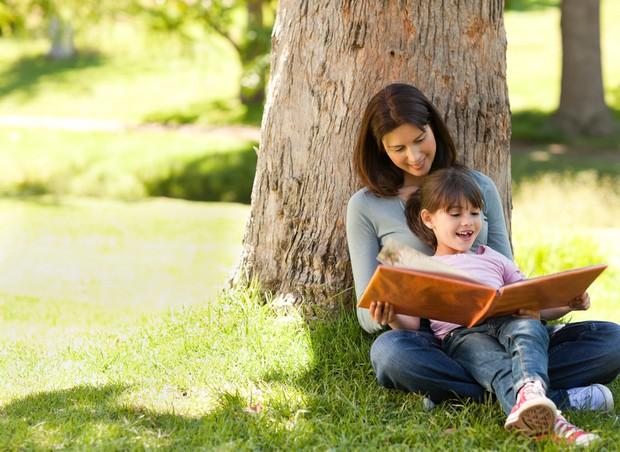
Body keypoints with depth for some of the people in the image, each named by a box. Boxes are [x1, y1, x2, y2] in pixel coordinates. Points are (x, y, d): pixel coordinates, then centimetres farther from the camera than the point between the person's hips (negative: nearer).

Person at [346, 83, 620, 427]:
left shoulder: (479, 187, 14)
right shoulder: (366, 206, 7)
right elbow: (367, 312, 4)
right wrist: (389, 318, -22)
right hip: (428, 340, -3)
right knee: (390, 351, -40)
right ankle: (556, 398, -36)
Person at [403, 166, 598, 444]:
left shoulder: (493, 259, 33)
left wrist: (568, 303, 5)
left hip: (506, 321, 3)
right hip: (459, 334, -3)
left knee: (529, 325, -35)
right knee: (498, 367, -37)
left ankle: (529, 392, -65)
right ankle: (550, 420, -65)